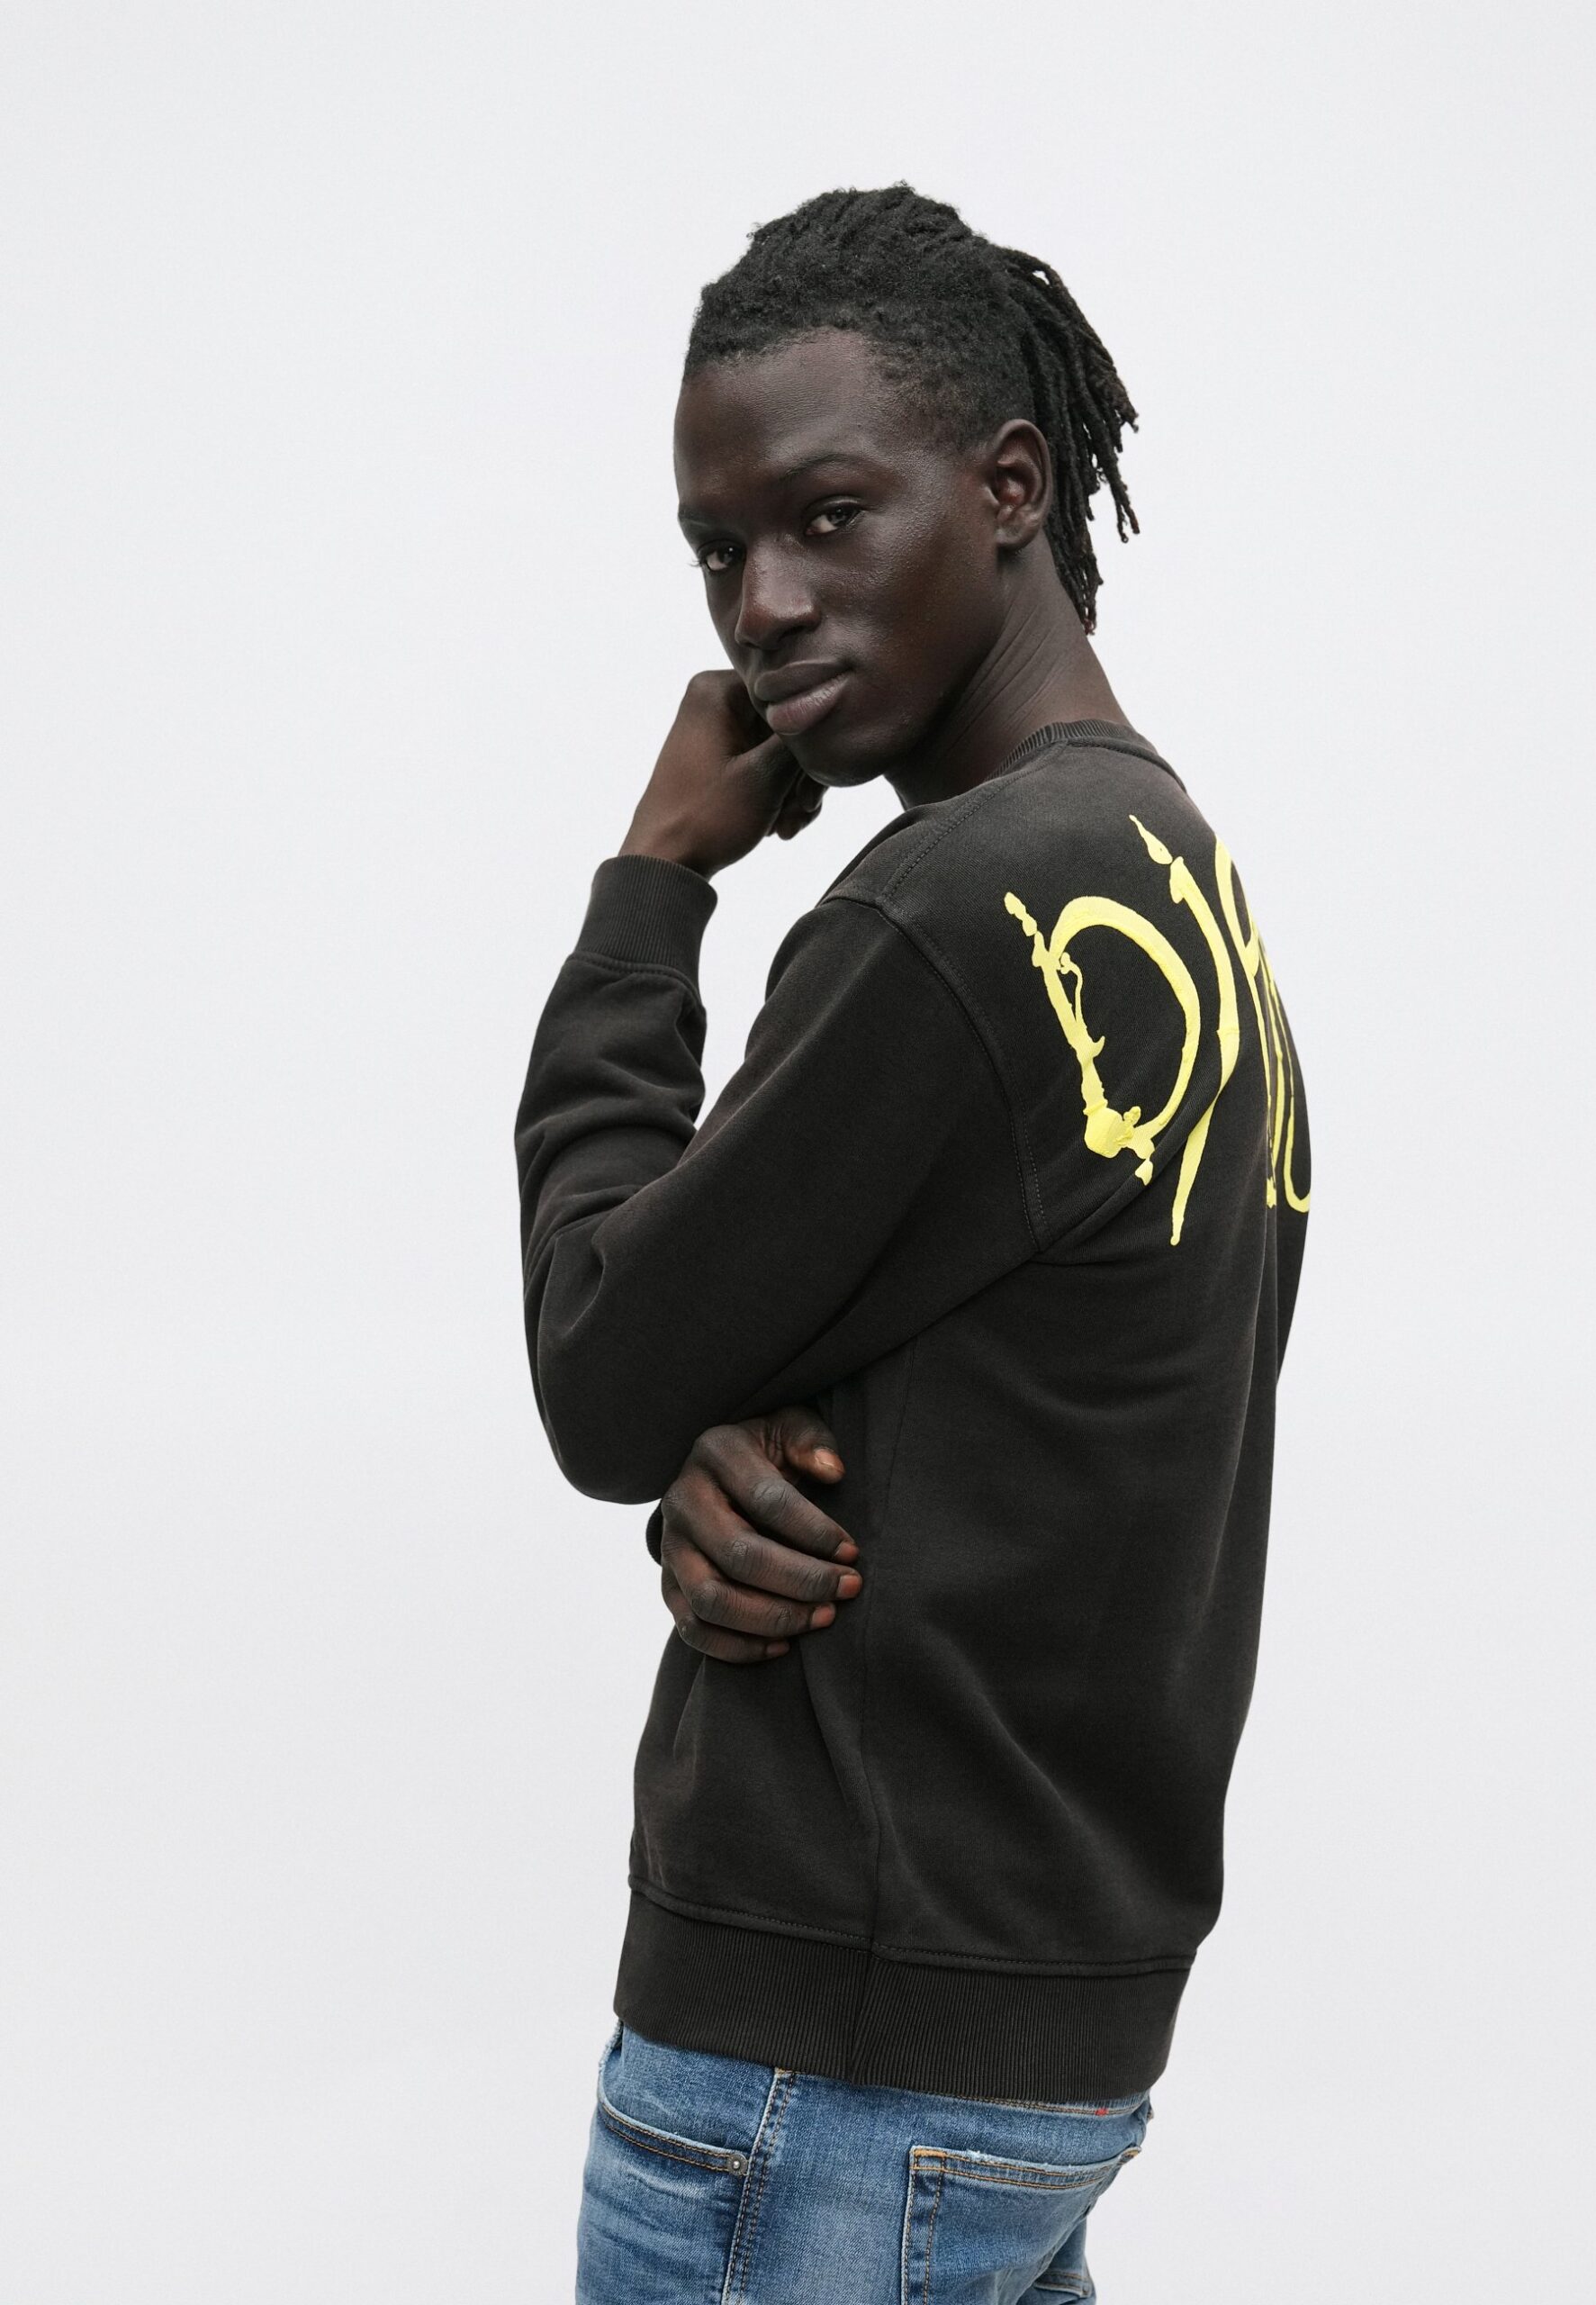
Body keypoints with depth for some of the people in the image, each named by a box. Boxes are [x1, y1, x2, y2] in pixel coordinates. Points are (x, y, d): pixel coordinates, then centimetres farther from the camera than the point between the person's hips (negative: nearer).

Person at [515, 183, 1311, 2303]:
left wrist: (657, 874, -4)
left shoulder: (960, 911, -21)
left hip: (840, 2055, -9)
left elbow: (607, 1387, -12)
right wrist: (732, 1473, -10)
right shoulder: (1178, 881, 9)